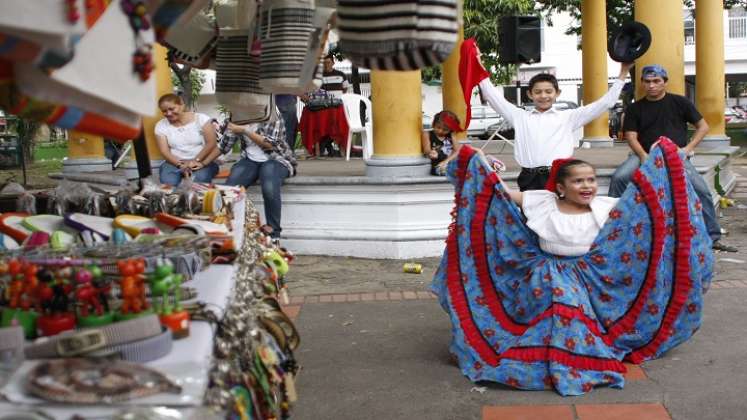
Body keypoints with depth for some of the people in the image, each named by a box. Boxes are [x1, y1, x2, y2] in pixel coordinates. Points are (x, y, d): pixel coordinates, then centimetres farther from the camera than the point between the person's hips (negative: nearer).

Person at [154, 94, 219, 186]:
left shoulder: (201, 118, 0)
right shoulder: (160, 126, 6)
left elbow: (211, 143, -7)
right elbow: (165, 152, -1)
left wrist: (196, 161, -19)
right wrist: (180, 165, -19)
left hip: (202, 162, -2)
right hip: (175, 163, 2)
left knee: (199, 180, -36)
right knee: (168, 182, -31)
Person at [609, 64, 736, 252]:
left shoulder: (679, 102, 8)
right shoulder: (635, 108, 11)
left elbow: (703, 126, 11)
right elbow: (631, 136, 3)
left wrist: (688, 148, -4)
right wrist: (643, 156, -16)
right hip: (645, 154, 1)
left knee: (700, 188, -23)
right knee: (619, 177, -26)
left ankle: (713, 237, -10)